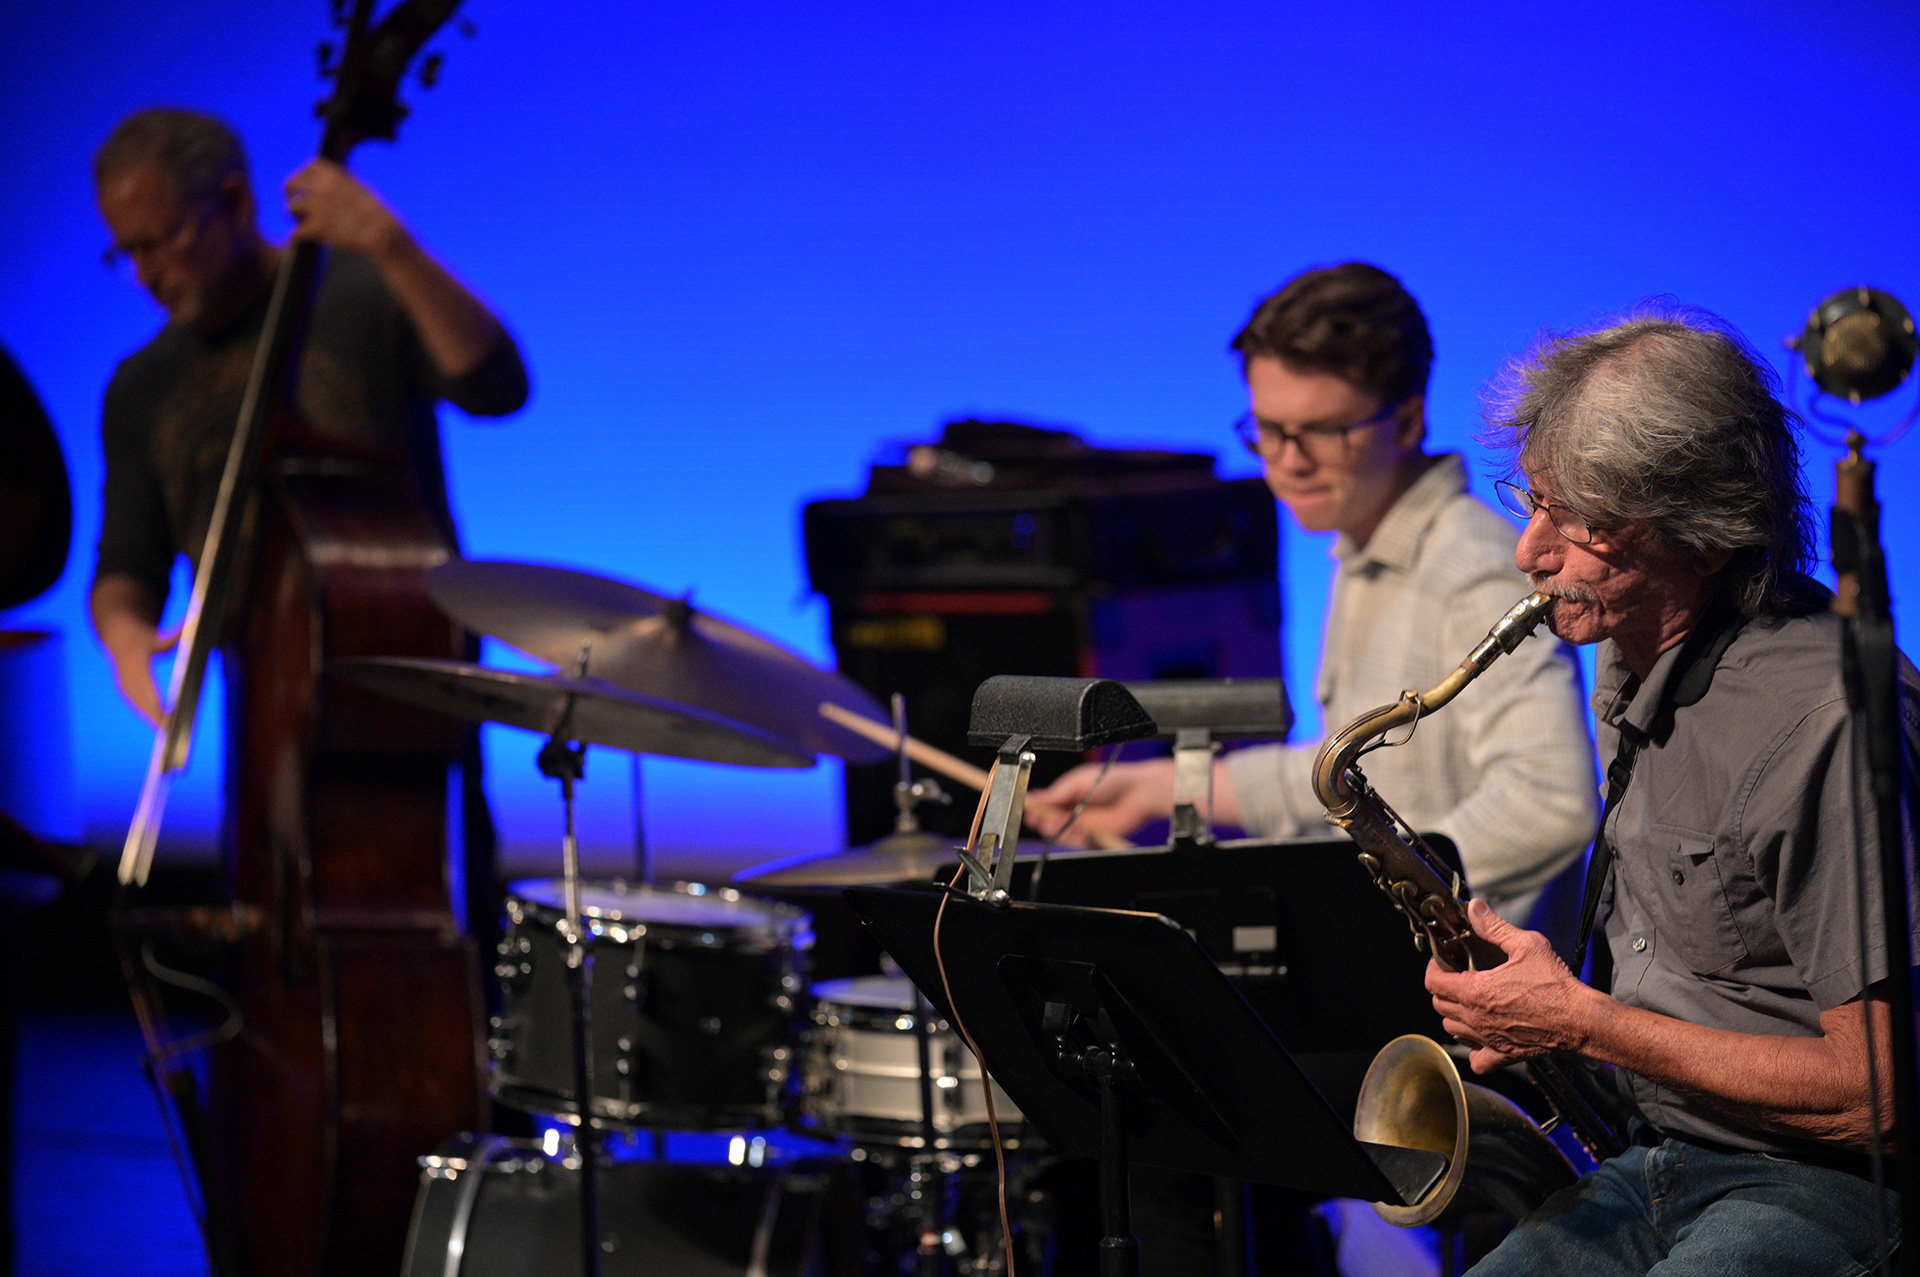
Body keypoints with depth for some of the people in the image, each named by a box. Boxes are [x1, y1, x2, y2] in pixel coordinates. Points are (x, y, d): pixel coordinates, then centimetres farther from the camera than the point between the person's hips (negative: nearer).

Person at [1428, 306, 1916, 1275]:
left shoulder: (1829, 721, -21)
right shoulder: (1631, 661, 9)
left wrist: (1581, 1023, -17)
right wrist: (1533, 1004, 5)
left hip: (1827, 1190, -8)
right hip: (1654, 1169, 8)